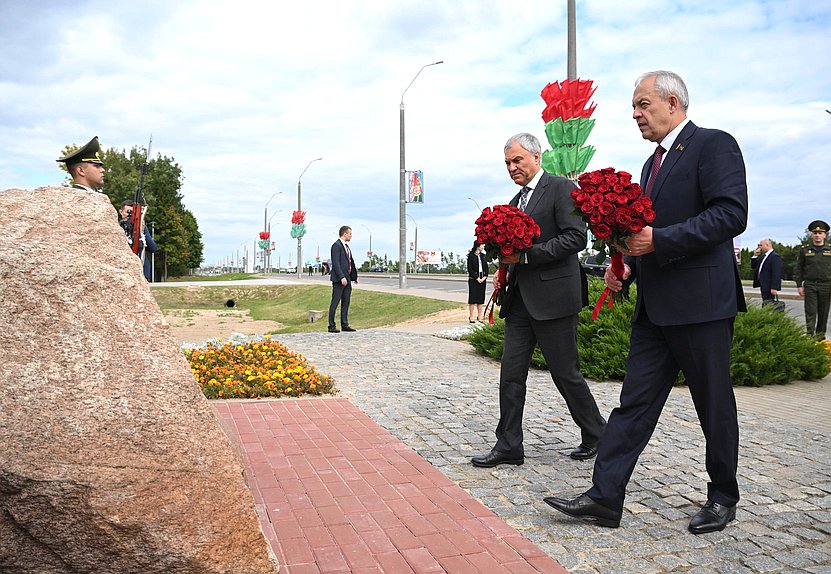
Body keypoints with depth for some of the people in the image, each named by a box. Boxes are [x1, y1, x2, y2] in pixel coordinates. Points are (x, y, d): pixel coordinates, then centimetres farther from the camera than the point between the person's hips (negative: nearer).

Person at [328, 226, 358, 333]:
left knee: (346, 303, 11)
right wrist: (342, 277, -25)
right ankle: (331, 326, 0)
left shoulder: (346, 246, 18)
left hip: (347, 279, 9)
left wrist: (355, 275, 21)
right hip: (339, 279, -9)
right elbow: (336, 263, -19)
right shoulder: (336, 245, -11)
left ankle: (345, 325, 16)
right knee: (335, 302, -4)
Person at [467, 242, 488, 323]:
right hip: (473, 280, -5)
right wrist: (477, 278, -12)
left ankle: (480, 316, 12)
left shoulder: (483, 256, 12)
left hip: (482, 279, 5)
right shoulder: (471, 256, -3)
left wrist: (485, 277, -3)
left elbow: (486, 267, 12)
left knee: (481, 298, 5)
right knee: (472, 297, -4)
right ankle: (471, 317, 1)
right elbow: (470, 269, -7)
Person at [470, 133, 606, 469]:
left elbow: (576, 237, -15)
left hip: (552, 296, -8)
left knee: (565, 373, 2)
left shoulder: (561, 189, -5)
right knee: (511, 372, 4)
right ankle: (508, 447, 11)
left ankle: (596, 435, 24)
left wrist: (525, 254, -19)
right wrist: (506, 271, 8)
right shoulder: (515, 202, 20)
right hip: (520, 299, 8)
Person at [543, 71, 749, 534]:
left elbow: (731, 214, -19)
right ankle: (605, 497, 9)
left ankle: (723, 499, 25)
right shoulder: (654, 163, 20)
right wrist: (628, 266, 6)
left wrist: (658, 239, -23)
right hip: (655, 306, 8)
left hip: (701, 301, -8)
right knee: (635, 401, 5)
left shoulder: (714, 145, -6)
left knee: (715, 405, 7)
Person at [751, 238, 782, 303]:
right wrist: (755, 256, 6)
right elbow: (753, 266, 20)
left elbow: (776, 273, -20)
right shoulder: (763, 256, 16)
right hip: (764, 287, 9)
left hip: (769, 287, -9)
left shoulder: (775, 256, -14)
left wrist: (774, 288, -25)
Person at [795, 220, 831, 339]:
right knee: (810, 312, -5)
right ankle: (810, 335, -4)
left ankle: (820, 335, 16)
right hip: (810, 286, -1)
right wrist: (799, 285, 0)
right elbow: (798, 269, 6)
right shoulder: (804, 250, 5)